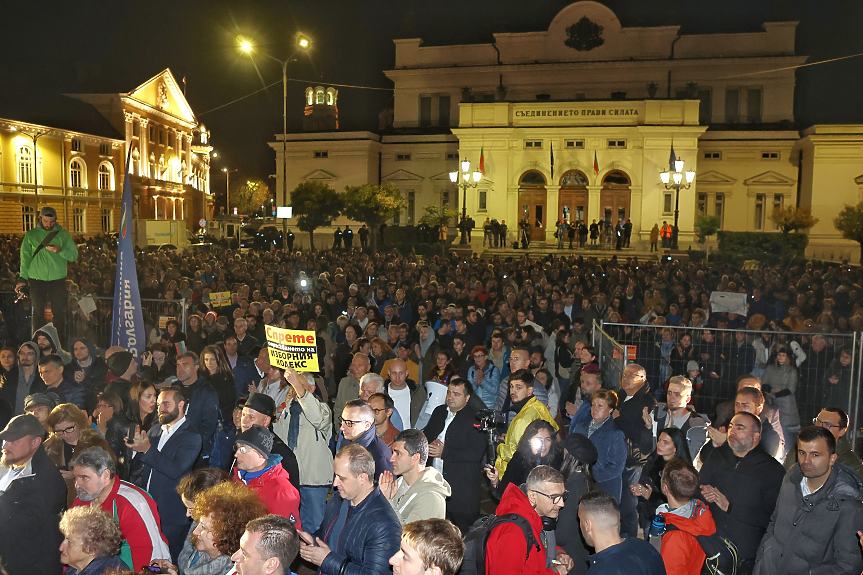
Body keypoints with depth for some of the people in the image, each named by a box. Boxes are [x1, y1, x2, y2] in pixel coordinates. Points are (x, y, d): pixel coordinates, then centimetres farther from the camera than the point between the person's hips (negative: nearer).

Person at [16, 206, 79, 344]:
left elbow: (74, 255, 0)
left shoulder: (63, 234, 5)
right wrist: (22, 278, -3)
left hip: (58, 279, 0)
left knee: (59, 312, 3)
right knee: (38, 312, 5)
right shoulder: (31, 235, 5)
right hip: (37, 279, 0)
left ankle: (61, 342, 12)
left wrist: (61, 251, -18)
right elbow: (25, 257, 4)